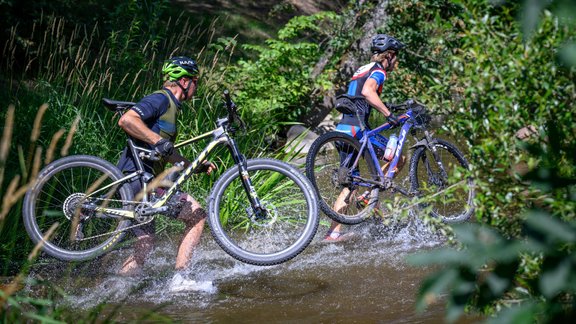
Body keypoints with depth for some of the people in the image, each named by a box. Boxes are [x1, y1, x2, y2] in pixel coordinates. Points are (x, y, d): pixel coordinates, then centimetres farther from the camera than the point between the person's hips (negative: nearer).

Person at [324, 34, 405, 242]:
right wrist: (388, 114, -23)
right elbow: (367, 91, -24)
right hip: (356, 128, -9)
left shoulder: (362, 70, 25)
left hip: (343, 129, 9)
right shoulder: (378, 70, -4)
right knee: (399, 158, 0)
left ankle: (334, 232, 6)